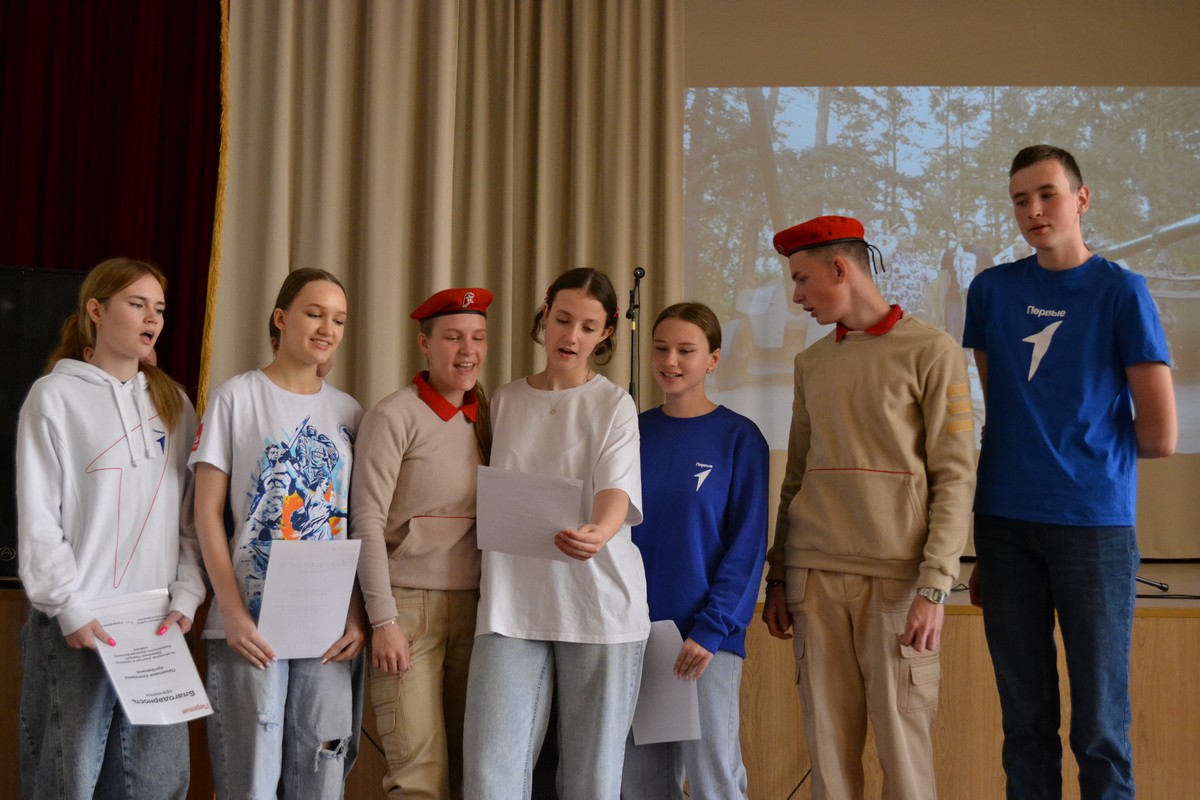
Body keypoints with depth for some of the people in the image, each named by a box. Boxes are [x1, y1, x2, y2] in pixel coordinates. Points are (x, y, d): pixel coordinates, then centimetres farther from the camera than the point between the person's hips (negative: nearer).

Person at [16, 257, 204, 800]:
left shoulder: (173, 402, 12)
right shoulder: (56, 395, -1)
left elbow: (191, 514, 10)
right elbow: (37, 517, -6)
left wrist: (186, 597, -1)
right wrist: (69, 608, -11)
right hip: (77, 623, -4)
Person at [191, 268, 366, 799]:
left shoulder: (350, 413, 11)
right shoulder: (236, 397, 1)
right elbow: (207, 512, -2)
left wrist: (357, 615, -2)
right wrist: (232, 610, -12)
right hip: (249, 623, -3)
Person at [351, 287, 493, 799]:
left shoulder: (487, 416, 10)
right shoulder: (394, 416, -6)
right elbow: (367, 522, -9)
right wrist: (383, 620, -14)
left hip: (474, 606, 5)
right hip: (410, 603, -5)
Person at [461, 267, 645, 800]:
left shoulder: (615, 404, 4)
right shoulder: (504, 401, 13)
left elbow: (617, 488, -12)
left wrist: (598, 534, -36)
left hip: (597, 604, -2)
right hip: (511, 602, 2)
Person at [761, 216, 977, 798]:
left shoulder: (931, 352, 0)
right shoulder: (811, 363, 16)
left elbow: (955, 478, -4)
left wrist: (933, 587, -12)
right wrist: (778, 578, 14)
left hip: (896, 575, -4)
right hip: (814, 574, 4)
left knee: (902, 746, -4)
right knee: (828, 744, 4)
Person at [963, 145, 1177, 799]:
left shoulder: (1120, 291, -1)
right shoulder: (992, 290, 9)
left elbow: (1159, 437, -3)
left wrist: (1092, 450, 10)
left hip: (1094, 524, -3)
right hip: (1005, 522, 3)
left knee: (1099, 726, 2)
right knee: (1025, 721, 10)